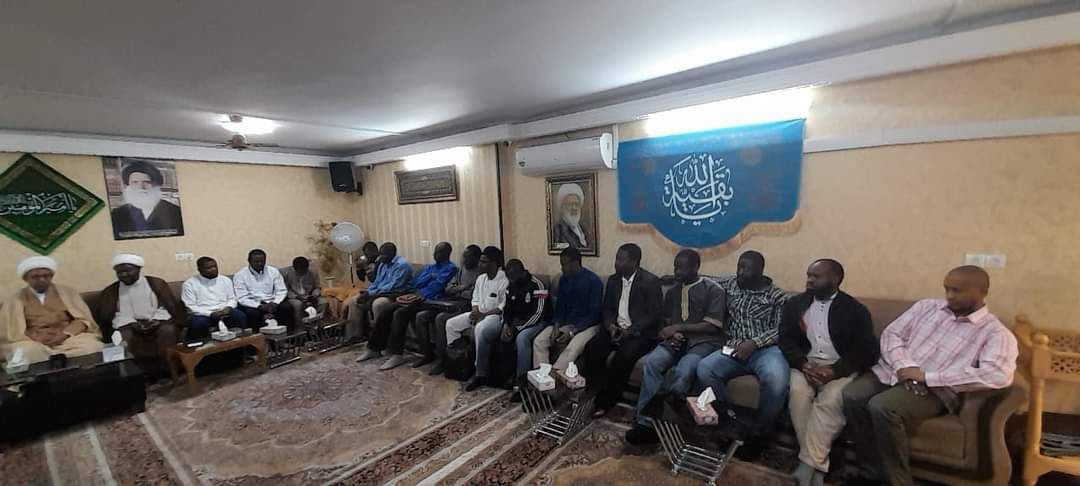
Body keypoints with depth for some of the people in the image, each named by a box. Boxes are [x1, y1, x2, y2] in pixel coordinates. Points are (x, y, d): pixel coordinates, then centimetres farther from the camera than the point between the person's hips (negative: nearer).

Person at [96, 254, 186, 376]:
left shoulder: (155, 283, 8)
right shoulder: (110, 291, 12)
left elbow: (172, 306, 3)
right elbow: (105, 316, 5)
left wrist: (157, 320, -16)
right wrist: (131, 323, -13)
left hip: (157, 322, -1)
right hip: (128, 325, 2)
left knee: (168, 330, -33)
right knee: (124, 336, -32)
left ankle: (167, 368, -25)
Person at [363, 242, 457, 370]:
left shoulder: (451, 268, 1)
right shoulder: (430, 267, 26)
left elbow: (437, 286, -13)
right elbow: (416, 283, 13)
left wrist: (421, 295, -18)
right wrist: (430, 276, -2)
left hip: (430, 300, -8)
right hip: (417, 296, 8)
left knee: (400, 313, -28)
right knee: (386, 310, -8)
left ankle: (396, 355, -25)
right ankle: (375, 348, 1)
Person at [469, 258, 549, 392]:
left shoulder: (537, 286, -19)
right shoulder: (511, 286, 4)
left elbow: (538, 314, -23)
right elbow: (507, 308, 12)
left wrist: (516, 329, -23)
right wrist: (506, 325, -8)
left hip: (535, 323, -7)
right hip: (514, 322, 7)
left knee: (521, 338, -39)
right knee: (483, 331, -7)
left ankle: (522, 381, -24)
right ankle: (481, 375, 4)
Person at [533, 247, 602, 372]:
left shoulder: (593, 281, -13)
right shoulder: (563, 280, 5)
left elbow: (594, 314, -14)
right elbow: (560, 306, 10)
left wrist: (572, 332, -21)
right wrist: (556, 327, -9)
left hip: (587, 325, -6)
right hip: (565, 322, 6)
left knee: (572, 349, -33)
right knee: (538, 342, -14)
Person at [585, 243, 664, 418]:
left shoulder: (650, 281, -10)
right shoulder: (613, 280, 9)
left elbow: (656, 315, -13)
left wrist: (630, 331, -20)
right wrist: (611, 326, -8)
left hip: (640, 333, -5)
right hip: (616, 329, 6)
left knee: (622, 358, -31)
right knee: (591, 349, -19)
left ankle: (607, 401, -10)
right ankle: (602, 394, -6)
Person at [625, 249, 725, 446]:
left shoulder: (713, 289, 0)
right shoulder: (673, 291, 18)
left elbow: (712, 326, -8)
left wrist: (679, 327, -12)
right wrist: (671, 334, -3)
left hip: (703, 341, -4)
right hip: (677, 340, 5)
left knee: (683, 370, -36)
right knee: (651, 362, -27)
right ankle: (644, 422, -26)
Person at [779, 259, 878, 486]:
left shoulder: (855, 310, 1)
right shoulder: (795, 304, 9)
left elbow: (868, 351, -5)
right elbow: (786, 340, 4)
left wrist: (834, 371, -19)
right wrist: (803, 364, -14)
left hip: (841, 368, -2)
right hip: (806, 363, 2)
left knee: (831, 399, -31)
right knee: (798, 392, -28)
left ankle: (808, 464, -22)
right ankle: (817, 465, -19)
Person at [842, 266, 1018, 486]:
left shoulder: (996, 333, 1)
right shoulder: (927, 306, 15)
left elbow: (999, 375, -17)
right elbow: (891, 334, 10)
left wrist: (927, 376, -21)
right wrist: (903, 365, -10)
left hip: (933, 389, -4)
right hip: (892, 371, 5)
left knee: (882, 407, -32)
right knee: (851, 396, -23)